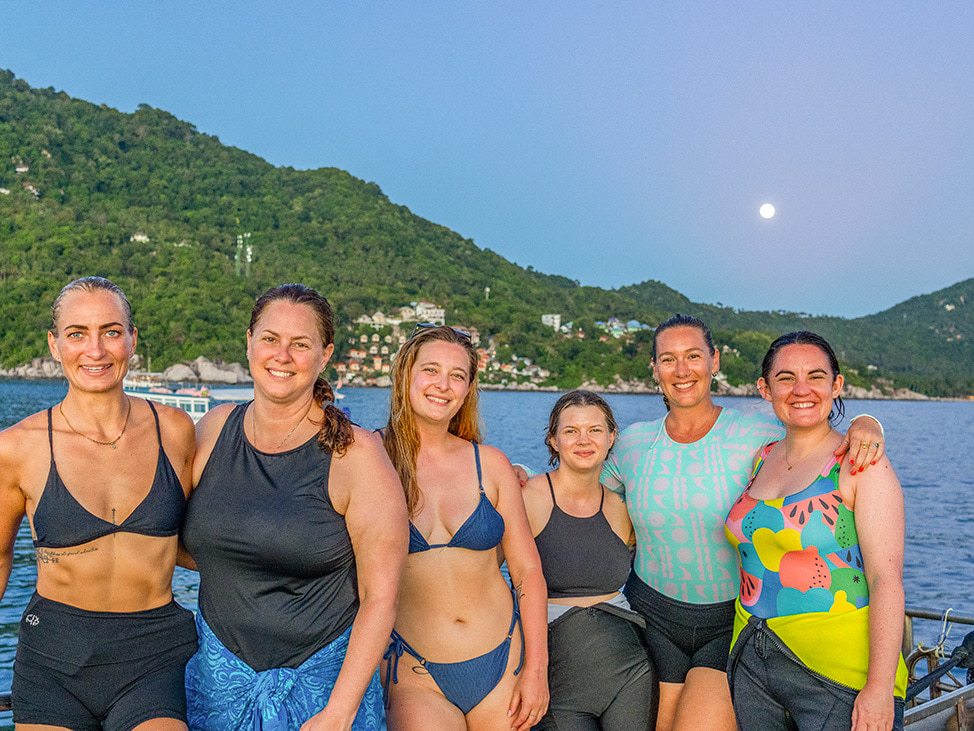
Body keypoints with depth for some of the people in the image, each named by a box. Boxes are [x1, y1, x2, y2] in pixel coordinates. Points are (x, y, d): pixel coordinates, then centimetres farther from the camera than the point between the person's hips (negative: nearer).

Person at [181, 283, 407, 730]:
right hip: (218, 672, 4)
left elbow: (380, 597, -13)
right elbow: (187, 545, 14)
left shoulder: (355, 454, -14)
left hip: (323, 678, -3)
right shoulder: (213, 430, -1)